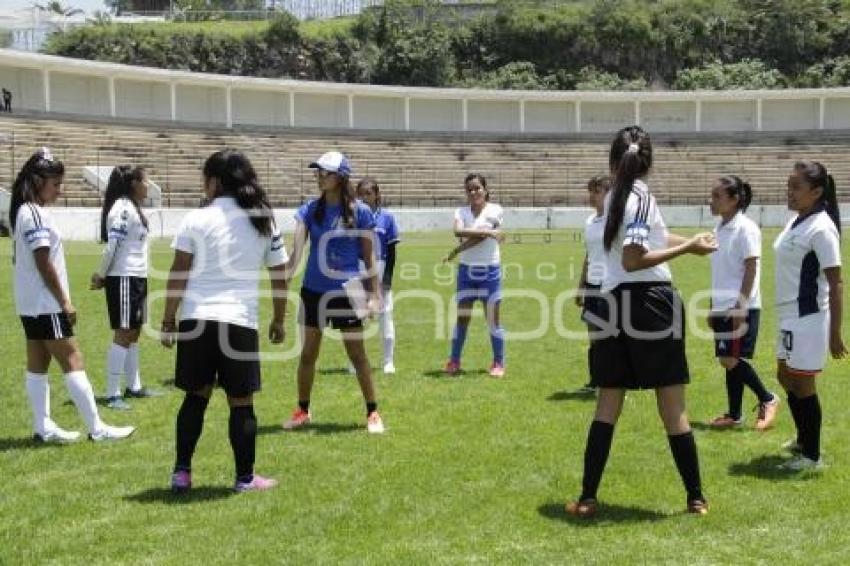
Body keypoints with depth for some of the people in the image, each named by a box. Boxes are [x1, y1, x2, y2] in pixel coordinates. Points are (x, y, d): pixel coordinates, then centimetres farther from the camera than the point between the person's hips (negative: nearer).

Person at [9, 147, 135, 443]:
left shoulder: (25, 211, 13)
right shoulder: (35, 214, -16)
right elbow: (43, 263, -19)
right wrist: (65, 301, -15)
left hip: (32, 304, 10)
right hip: (45, 304, -10)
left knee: (38, 364, 10)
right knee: (73, 361, -7)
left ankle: (43, 427, 15)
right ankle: (97, 428, -4)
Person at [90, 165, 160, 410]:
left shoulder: (133, 208, 15)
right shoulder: (123, 209, -15)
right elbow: (112, 245, -19)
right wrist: (101, 275, -9)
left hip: (136, 278, 9)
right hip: (124, 278, -9)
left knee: (134, 333, 14)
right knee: (123, 334, -7)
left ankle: (133, 386, 23)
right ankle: (113, 394, -3)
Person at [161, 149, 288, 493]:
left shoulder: (196, 219, 1)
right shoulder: (264, 221, 8)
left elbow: (177, 276, -3)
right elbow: (280, 276, 11)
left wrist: (168, 320, 5)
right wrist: (279, 320, 21)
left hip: (196, 319, 0)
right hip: (240, 321, 0)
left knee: (196, 396, 13)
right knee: (241, 402, 7)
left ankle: (181, 473, 16)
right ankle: (245, 478, 15)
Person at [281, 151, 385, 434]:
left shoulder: (360, 211, -5)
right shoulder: (309, 209, 1)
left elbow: (369, 256, -1)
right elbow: (297, 247, -9)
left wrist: (375, 294, -3)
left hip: (346, 291, -3)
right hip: (313, 290, 3)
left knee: (357, 354, 2)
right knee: (307, 354, 11)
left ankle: (372, 413, 15)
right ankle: (303, 411, 26)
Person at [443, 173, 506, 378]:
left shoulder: (494, 210, -6)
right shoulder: (461, 211, 2)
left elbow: (480, 237, -18)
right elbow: (458, 231, -20)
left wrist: (456, 250, -16)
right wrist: (488, 232, -27)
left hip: (490, 271, -2)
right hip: (466, 270, 3)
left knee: (493, 319, 3)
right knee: (462, 318, 5)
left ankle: (498, 363, 14)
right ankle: (454, 361, 13)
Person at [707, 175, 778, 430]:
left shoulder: (745, 228, -11)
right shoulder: (720, 229, 12)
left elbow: (751, 270, -14)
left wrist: (740, 306, -18)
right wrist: (714, 307, 17)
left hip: (741, 307, -8)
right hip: (723, 306, 8)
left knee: (730, 360, -10)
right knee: (729, 361, 9)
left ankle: (768, 399, 8)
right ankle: (734, 415, 16)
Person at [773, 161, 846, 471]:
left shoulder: (821, 228, -18)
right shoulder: (796, 221, 8)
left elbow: (836, 284, -18)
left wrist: (835, 333, -20)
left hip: (808, 318, -9)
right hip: (791, 316, 9)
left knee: (802, 385, 0)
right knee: (786, 378, 19)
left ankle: (812, 456, 14)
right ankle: (804, 440, 37)